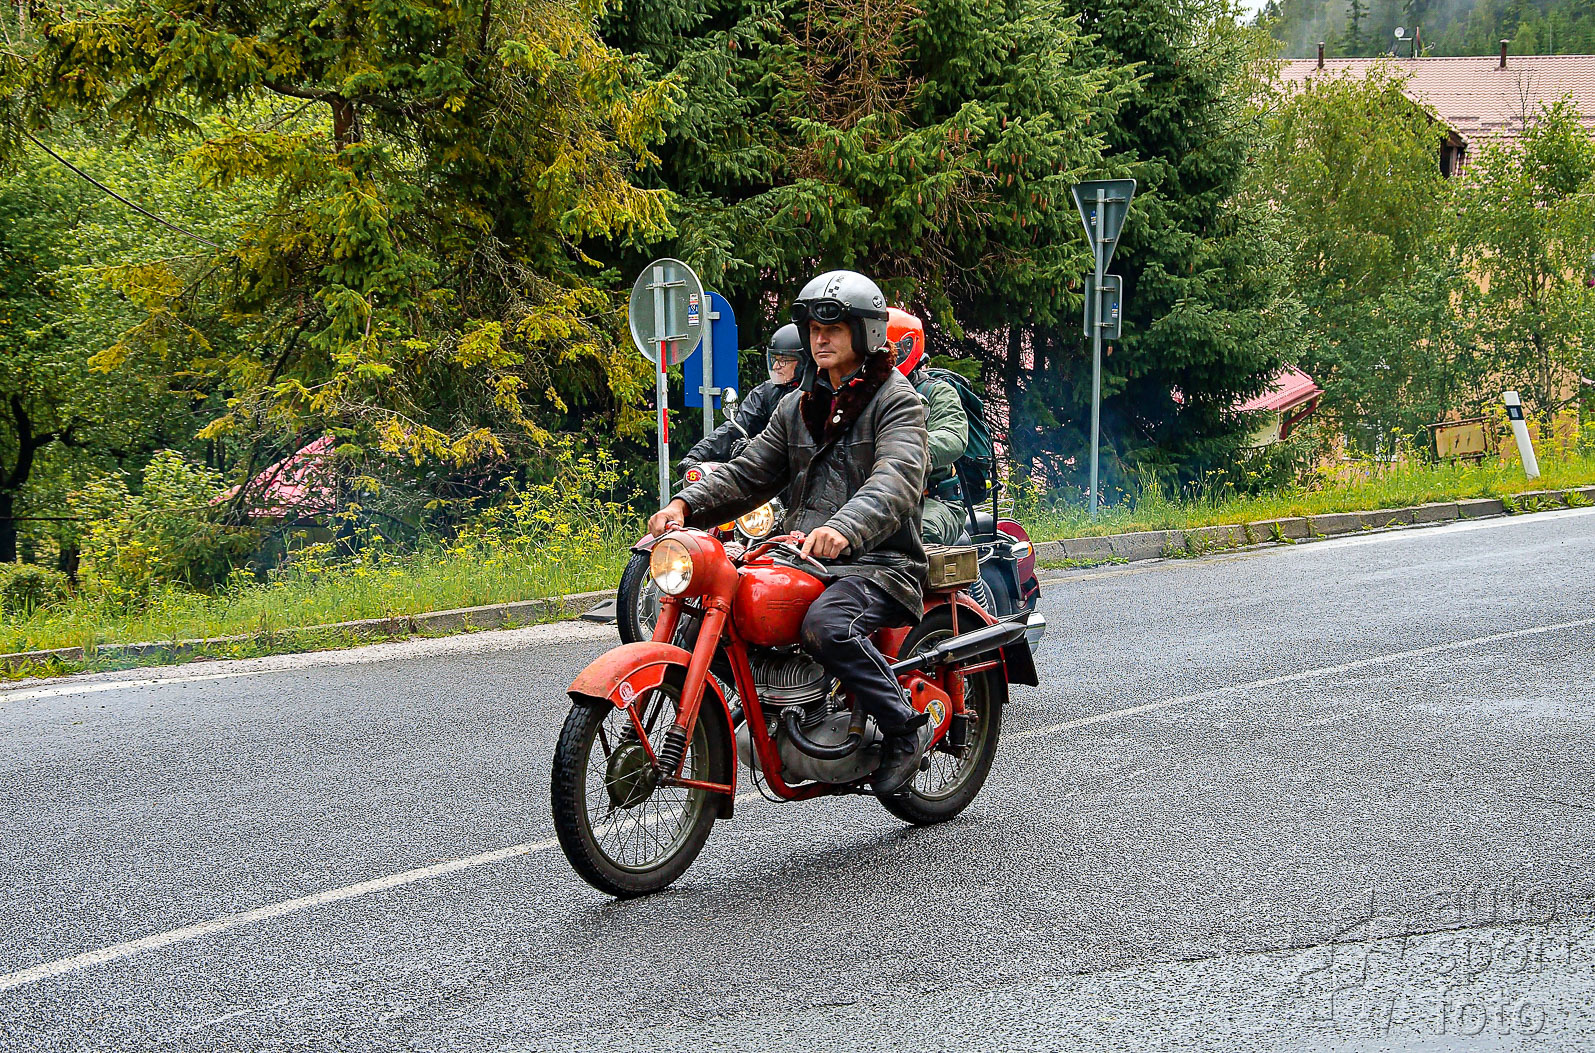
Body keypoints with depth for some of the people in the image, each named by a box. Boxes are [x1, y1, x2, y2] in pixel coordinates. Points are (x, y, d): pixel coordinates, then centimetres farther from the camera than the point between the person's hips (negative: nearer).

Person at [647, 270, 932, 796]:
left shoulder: (895, 399, -3)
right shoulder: (797, 407, 20)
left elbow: (895, 482, -21)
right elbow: (749, 474, 15)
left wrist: (844, 529, -42)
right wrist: (686, 503, -6)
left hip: (879, 562, -7)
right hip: (802, 558, 7)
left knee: (826, 625, -37)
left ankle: (902, 729, -17)